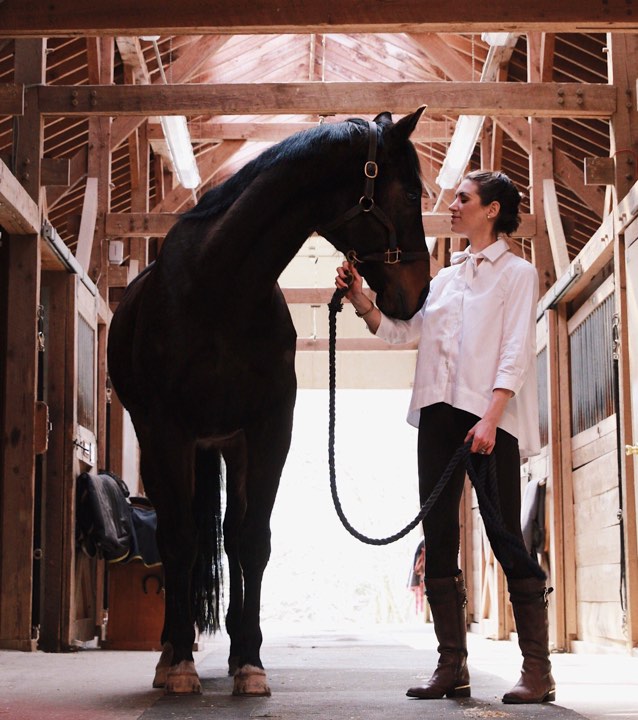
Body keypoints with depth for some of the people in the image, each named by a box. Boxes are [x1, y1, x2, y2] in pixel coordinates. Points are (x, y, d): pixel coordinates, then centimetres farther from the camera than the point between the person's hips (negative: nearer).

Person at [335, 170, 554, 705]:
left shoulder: (517, 273, 3)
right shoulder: (446, 277, 21)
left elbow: (516, 353, -7)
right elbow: (398, 329, 20)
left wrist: (490, 419, -18)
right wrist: (360, 298, 4)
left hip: (490, 418, -6)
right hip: (439, 416, 6)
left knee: (507, 540, -7)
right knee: (439, 542, 3)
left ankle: (538, 671, -3)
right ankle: (453, 667, 8)